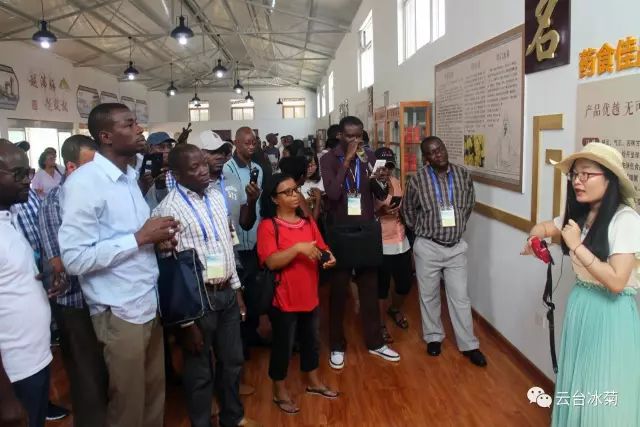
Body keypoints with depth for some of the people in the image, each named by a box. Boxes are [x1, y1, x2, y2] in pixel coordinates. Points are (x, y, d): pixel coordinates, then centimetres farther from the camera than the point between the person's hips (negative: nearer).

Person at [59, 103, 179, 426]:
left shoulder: (130, 176, 11)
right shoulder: (84, 182, -17)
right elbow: (74, 258, -22)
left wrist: (157, 237, -2)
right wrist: (140, 237, -21)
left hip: (149, 304, 8)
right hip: (120, 312, -7)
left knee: (155, 393, 20)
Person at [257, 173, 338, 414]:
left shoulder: (308, 222, 6)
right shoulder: (268, 225, -14)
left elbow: (321, 248, 10)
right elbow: (271, 262, -22)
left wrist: (328, 257, -12)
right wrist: (297, 248, -32)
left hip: (310, 296, 6)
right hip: (284, 299, -6)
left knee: (312, 341, 21)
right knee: (283, 345, 9)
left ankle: (313, 382, 42)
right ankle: (280, 392, 29)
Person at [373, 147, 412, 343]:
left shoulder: (396, 182, 8)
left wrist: (402, 212, 0)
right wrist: (380, 212, -27)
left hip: (402, 242, 7)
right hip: (381, 245, -6)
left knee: (405, 283, 14)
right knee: (382, 286, 4)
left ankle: (395, 310, 44)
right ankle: (381, 325, 24)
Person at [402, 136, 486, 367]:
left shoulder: (463, 175, -3)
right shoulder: (417, 180, -10)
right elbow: (408, 210, 5)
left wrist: (459, 226, 13)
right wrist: (422, 230, 8)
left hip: (456, 246, 1)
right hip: (427, 247, -1)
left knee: (460, 297, 6)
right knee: (429, 295, 12)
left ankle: (469, 345, 18)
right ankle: (434, 337, 30)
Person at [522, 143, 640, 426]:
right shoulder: (578, 215, 1)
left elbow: (616, 281, -25)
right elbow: (544, 227, 20)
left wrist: (577, 245, -22)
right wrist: (534, 239, -3)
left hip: (611, 313, -7)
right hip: (579, 305, 7)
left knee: (603, 396, 6)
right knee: (576, 383, 20)